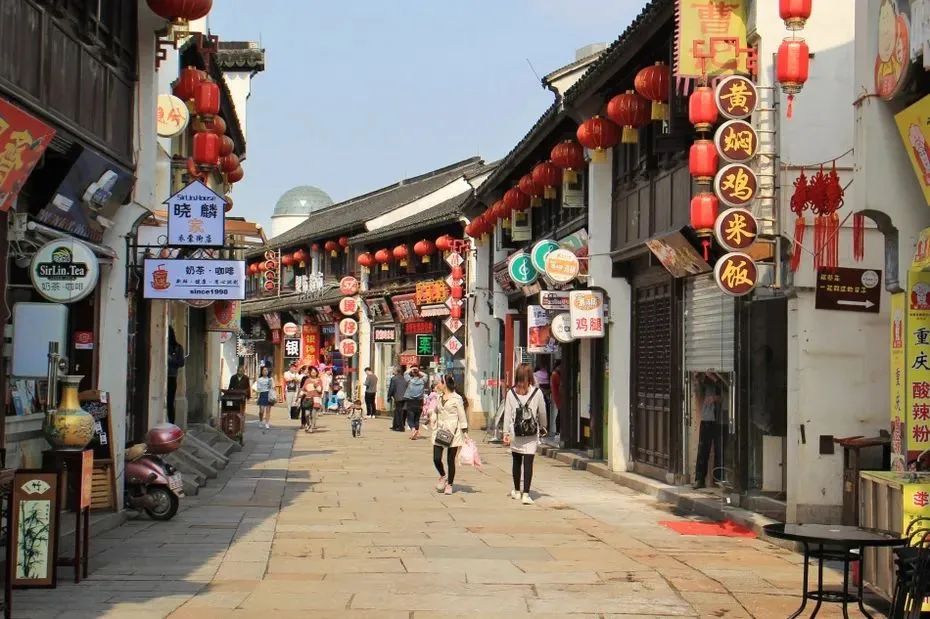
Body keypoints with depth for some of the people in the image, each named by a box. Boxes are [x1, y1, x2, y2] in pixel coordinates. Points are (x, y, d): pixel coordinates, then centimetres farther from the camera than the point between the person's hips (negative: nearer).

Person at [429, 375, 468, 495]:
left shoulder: (457, 399, -6)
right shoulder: (439, 397, 11)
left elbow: (462, 416, -4)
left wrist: (465, 433, -6)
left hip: (453, 432, -5)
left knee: (450, 460, 2)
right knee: (436, 458, -4)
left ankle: (449, 485, 14)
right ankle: (443, 476, 24)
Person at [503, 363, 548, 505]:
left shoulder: (511, 393, -1)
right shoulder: (537, 392, -4)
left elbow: (507, 414, 0)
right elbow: (542, 413, 5)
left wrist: (506, 432, 5)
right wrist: (542, 427, 21)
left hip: (515, 433, 2)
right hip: (531, 433, -2)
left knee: (517, 462, 16)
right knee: (528, 463, -4)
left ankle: (516, 491, 28)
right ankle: (526, 494, -12)